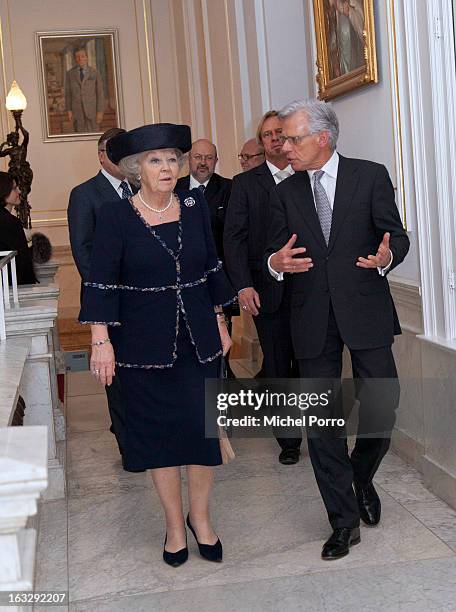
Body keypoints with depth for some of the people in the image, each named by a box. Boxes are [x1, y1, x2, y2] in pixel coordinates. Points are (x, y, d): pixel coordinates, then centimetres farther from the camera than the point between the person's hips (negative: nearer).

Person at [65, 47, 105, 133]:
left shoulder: (95, 72, 4)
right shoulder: (70, 73, 8)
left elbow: (100, 93, 1)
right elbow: (68, 93, 8)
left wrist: (100, 112, -6)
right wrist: (69, 110, 0)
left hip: (92, 110, -1)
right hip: (77, 111, 1)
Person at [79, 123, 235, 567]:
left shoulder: (194, 207, 3)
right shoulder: (115, 216, -7)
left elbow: (212, 269, 11)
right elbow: (102, 281, -8)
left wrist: (219, 323, 12)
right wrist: (101, 341, -13)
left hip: (199, 339, 3)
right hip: (145, 343, -2)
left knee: (204, 428, 2)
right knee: (159, 431, 7)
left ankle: (200, 516, 24)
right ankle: (174, 524, 24)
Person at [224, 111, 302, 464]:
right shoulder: (246, 183, 6)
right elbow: (234, 237, 0)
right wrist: (243, 285, -11)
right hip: (268, 290, 0)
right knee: (277, 369, 7)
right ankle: (289, 441, 19)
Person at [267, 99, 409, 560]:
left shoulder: (370, 176, 1)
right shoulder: (284, 193, 10)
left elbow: (396, 235, 0)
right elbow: (275, 255, 10)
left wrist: (386, 256, -22)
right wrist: (277, 262, -13)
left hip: (364, 311, -2)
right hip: (311, 319, 3)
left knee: (382, 405, -5)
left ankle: (362, 477, 29)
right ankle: (344, 521, 16)